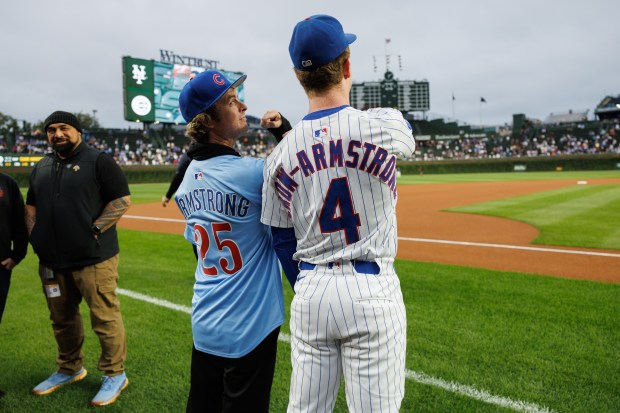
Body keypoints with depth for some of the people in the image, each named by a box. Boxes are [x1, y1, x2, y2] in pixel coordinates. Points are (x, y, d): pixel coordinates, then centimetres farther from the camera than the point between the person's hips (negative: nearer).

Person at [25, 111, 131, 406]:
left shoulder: (98, 161, -5)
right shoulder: (41, 168, 16)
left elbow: (122, 200, -10)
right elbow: (31, 206, 23)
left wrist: (94, 231, -14)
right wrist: (36, 238, 9)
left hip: (93, 258, -7)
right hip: (52, 260, 7)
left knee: (105, 318, -2)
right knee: (61, 318, 18)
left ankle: (115, 375, 13)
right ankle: (69, 370, 36)